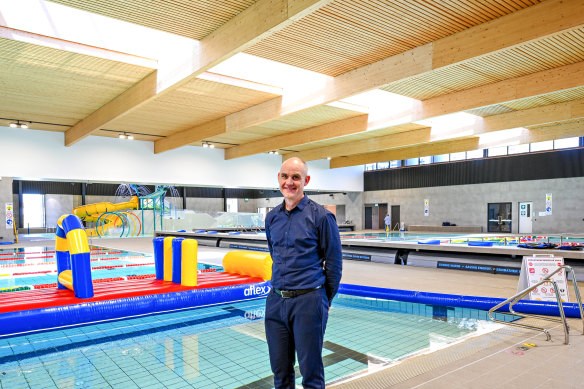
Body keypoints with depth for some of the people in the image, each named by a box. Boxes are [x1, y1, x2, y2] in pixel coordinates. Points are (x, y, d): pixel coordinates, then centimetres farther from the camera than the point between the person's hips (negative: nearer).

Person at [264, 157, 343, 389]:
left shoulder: (321, 216, -8)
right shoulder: (272, 217, 8)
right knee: (280, 369, 15)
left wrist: (326, 300, 3)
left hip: (308, 301, -5)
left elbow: (334, 262, -3)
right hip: (276, 301, 5)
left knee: (310, 370, 6)